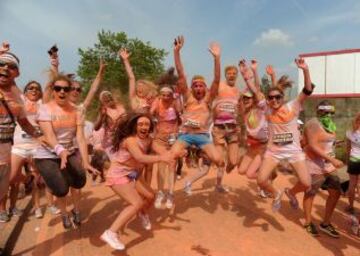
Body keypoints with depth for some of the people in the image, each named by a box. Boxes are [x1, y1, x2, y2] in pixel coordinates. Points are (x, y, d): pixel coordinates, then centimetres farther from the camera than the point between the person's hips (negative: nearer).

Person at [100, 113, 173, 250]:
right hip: (118, 175, -8)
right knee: (137, 203, -19)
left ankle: (143, 214, 43)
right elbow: (140, 158, -43)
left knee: (150, 196, 9)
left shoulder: (148, 140, -1)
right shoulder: (130, 140, -27)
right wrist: (160, 158, -48)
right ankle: (110, 233, -13)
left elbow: (162, 151, -9)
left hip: (133, 174, 8)